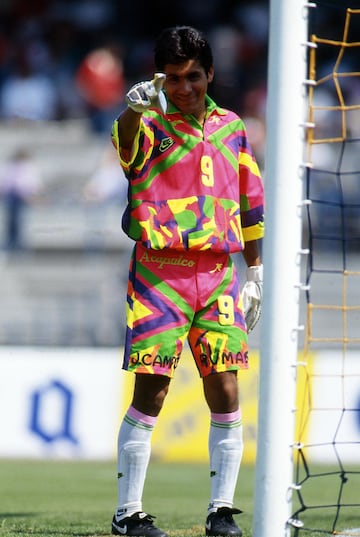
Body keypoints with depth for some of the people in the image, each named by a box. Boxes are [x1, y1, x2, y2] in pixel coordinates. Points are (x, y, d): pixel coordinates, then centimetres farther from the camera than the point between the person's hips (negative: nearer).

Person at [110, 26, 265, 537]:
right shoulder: (149, 126, -3)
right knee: (149, 394, -6)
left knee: (226, 396, 0)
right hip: (160, 274, -4)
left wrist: (255, 273, 18)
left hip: (220, 276, 4)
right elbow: (125, 144, -29)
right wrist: (135, 110, -51)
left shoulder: (231, 128, 11)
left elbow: (250, 206, 19)